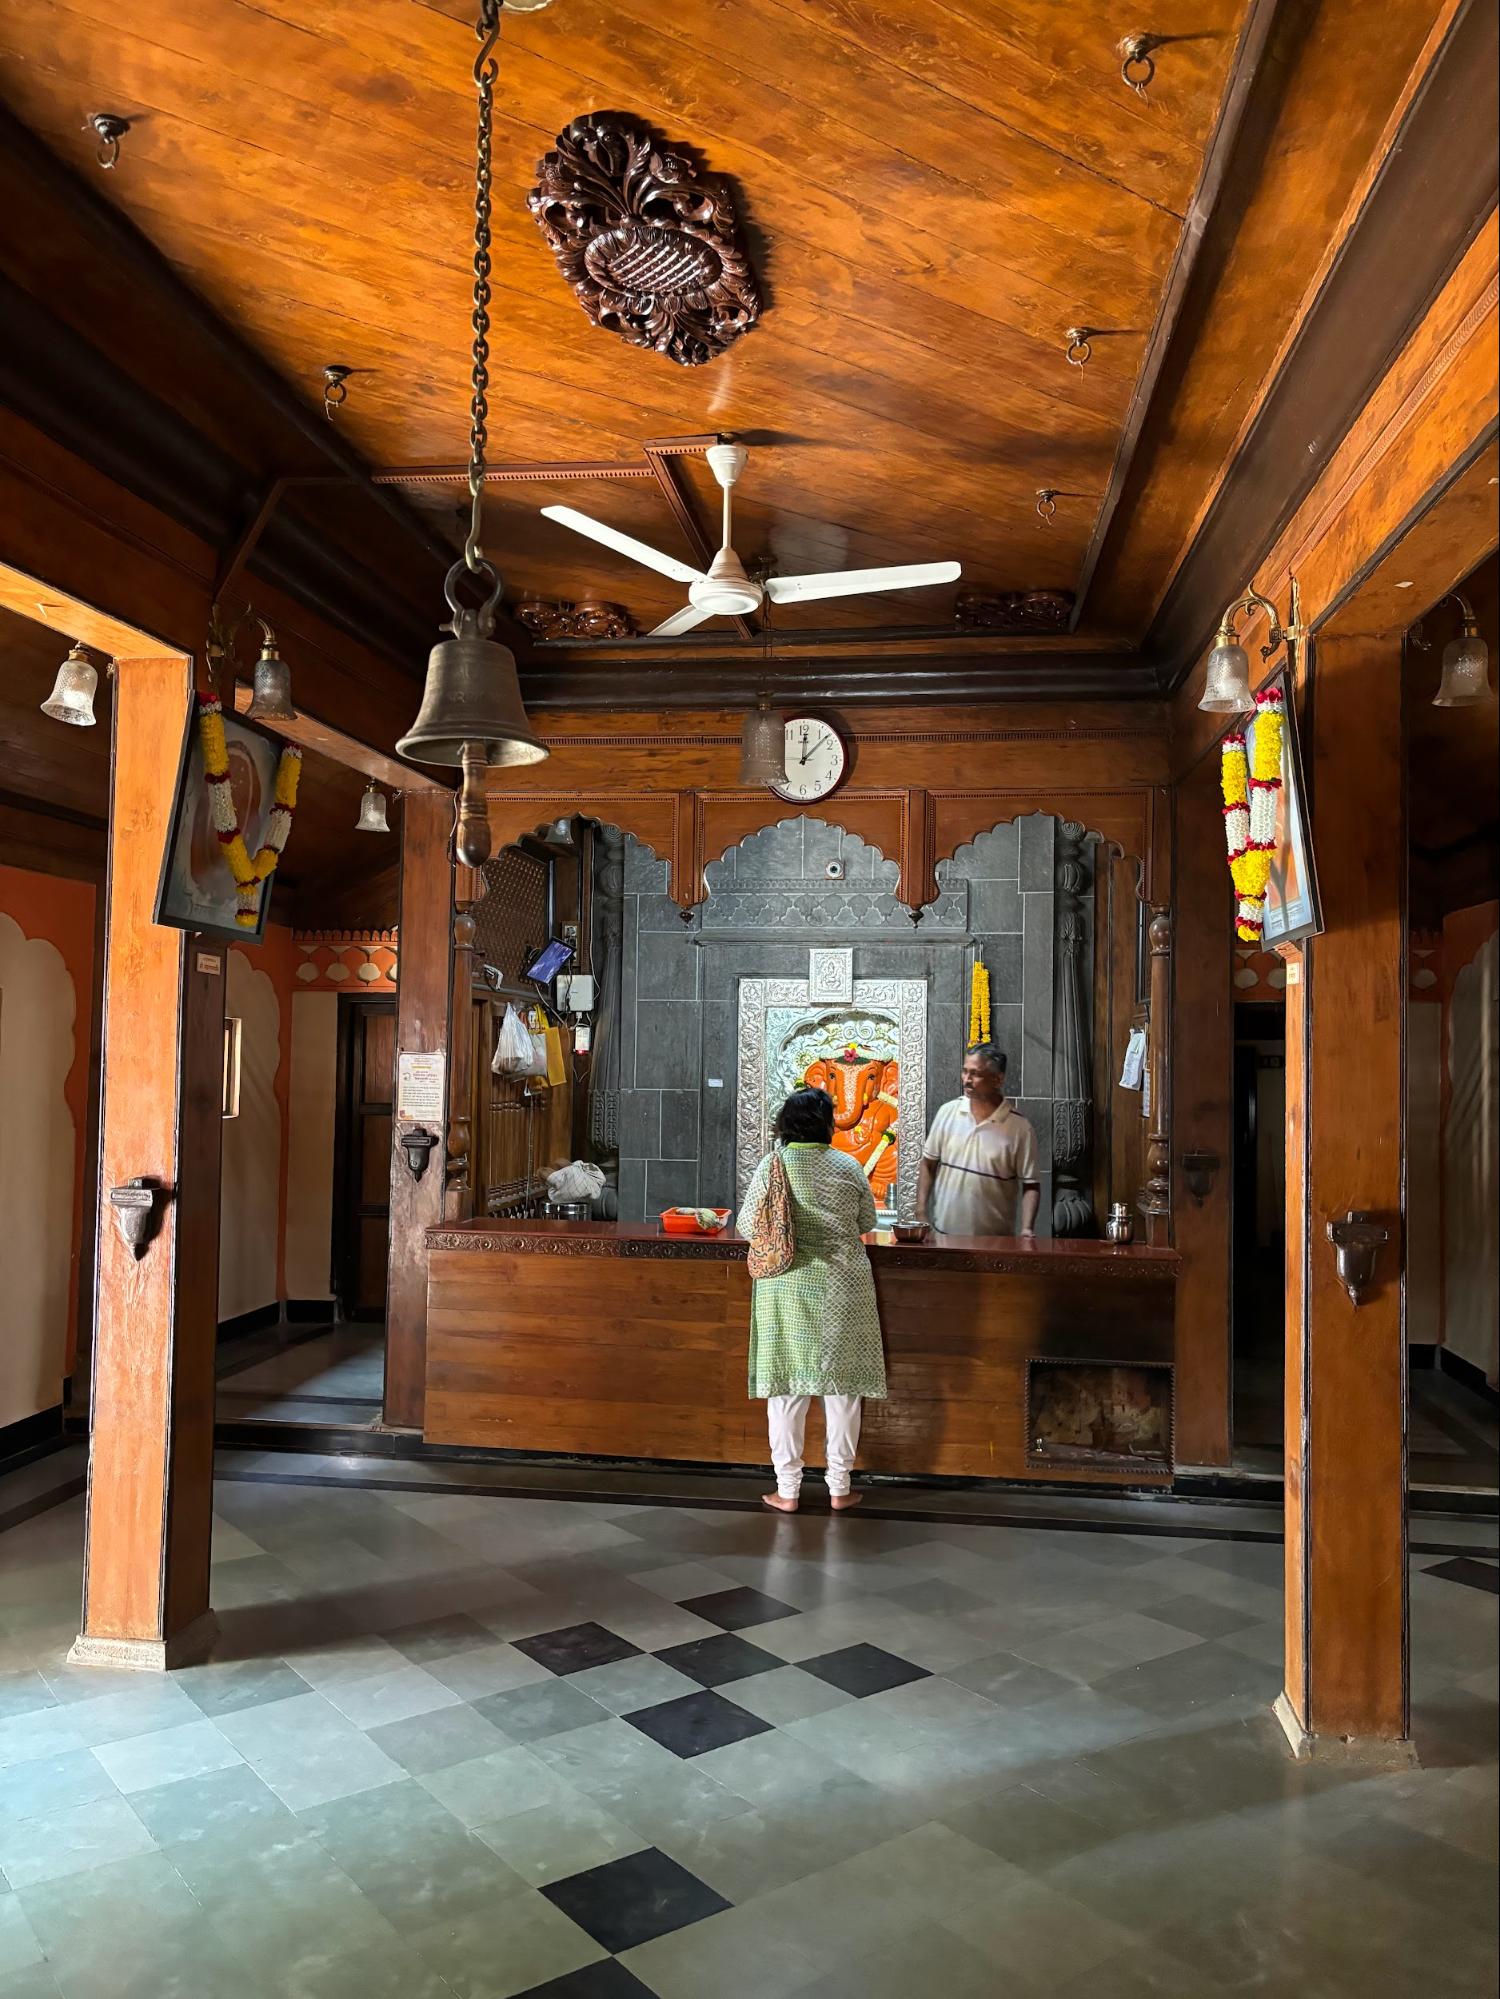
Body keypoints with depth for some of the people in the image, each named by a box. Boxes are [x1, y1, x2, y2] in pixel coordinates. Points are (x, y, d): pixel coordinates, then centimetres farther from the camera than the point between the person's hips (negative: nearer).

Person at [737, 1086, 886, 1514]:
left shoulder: (773, 1165, -6)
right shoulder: (848, 1166, -4)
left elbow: (747, 1226, -5)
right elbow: (867, 1222, 8)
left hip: (787, 1288, 0)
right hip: (842, 1287, 0)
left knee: (787, 1387, 7)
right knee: (842, 1385, 10)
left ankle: (787, 1490, 14)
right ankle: (840, 1488, 18)